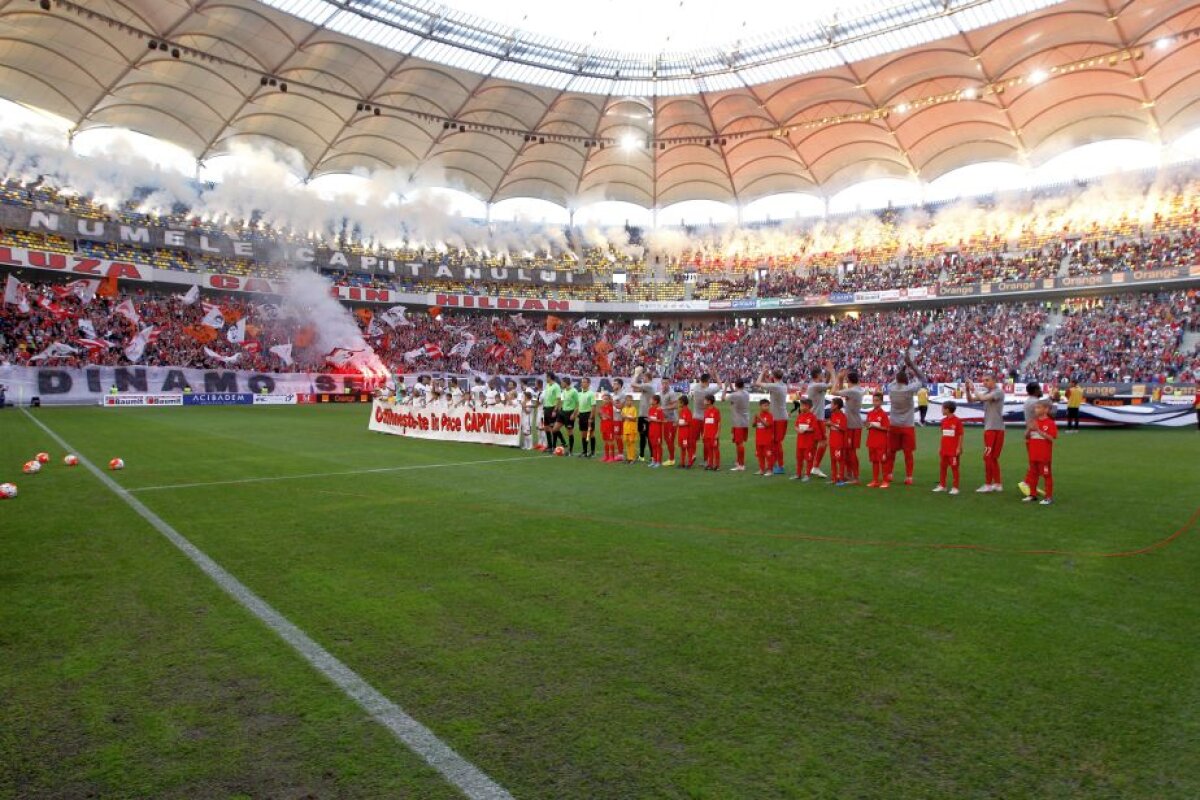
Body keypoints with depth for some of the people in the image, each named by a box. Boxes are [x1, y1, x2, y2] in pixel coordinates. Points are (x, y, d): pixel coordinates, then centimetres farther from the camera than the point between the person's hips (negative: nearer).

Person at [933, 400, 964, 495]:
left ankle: (955, 487, 7)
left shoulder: (957, 421, -11)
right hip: (944, 449, 6)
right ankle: (942, 485, 20)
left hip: (954, 450, -6)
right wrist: (940, 447, 13)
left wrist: (959, 448, -11)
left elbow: (960, 435, -9)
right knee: (943, 467, 11)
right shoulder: (943, 421, 8)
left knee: (954, 468, 1)